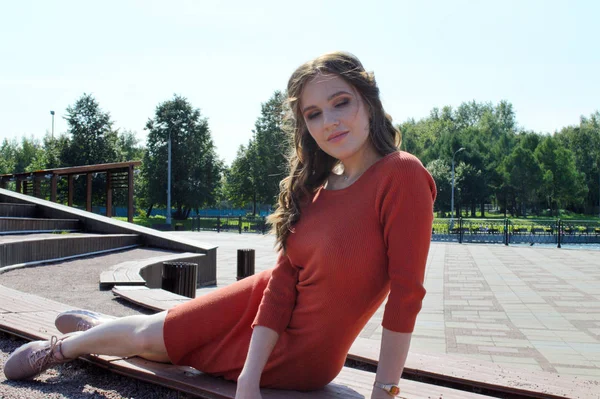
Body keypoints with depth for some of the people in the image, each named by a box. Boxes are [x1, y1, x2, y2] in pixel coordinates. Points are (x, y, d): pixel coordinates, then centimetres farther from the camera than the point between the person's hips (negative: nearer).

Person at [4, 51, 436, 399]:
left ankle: (102, 332, 44)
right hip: (267, 300, 4)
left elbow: (406, 292, -25)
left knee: (152, 340, 9)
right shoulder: (315, 188, -4)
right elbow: (284, 279, -8)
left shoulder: (402, 176, -26)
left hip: (299, 355, -4)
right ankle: (60, 348, 47)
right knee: (149, 332, 15)